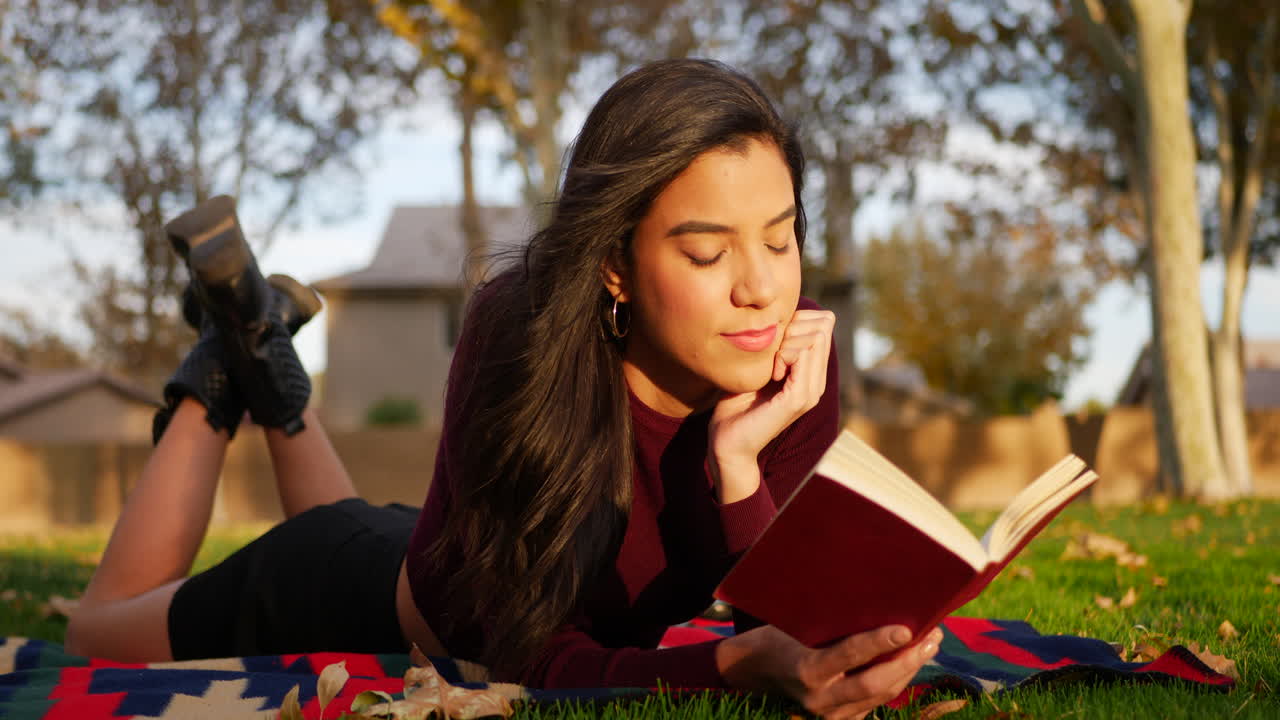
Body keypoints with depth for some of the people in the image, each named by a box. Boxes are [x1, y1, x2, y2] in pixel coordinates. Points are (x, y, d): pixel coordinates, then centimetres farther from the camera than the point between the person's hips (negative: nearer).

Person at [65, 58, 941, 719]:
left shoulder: (792, 354, -28)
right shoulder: (524, 342, -40)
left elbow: (786, 621, -26)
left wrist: (738, 461, -43)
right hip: (359, 593, -4)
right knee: (103, 632, 26)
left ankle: (276, 382, 44)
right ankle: (227, 370, 30)